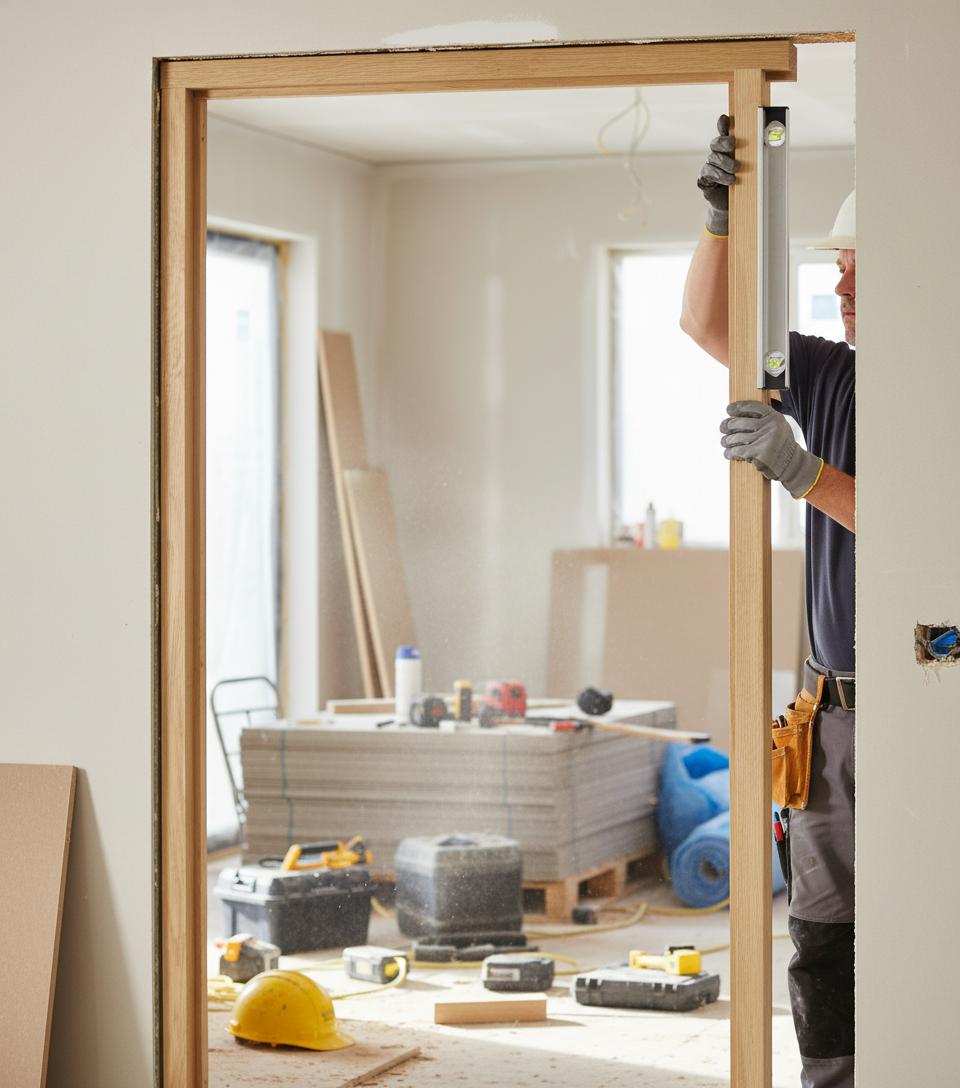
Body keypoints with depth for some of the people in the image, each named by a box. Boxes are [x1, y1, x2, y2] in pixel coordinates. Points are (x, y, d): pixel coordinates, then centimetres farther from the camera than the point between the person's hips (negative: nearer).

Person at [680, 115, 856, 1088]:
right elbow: (708, 325, 14)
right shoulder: (828, 378, 12)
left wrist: (803, 471, -28)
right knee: (824, 944, 9)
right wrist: (720, 215, -1)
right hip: (833, 706, 7)